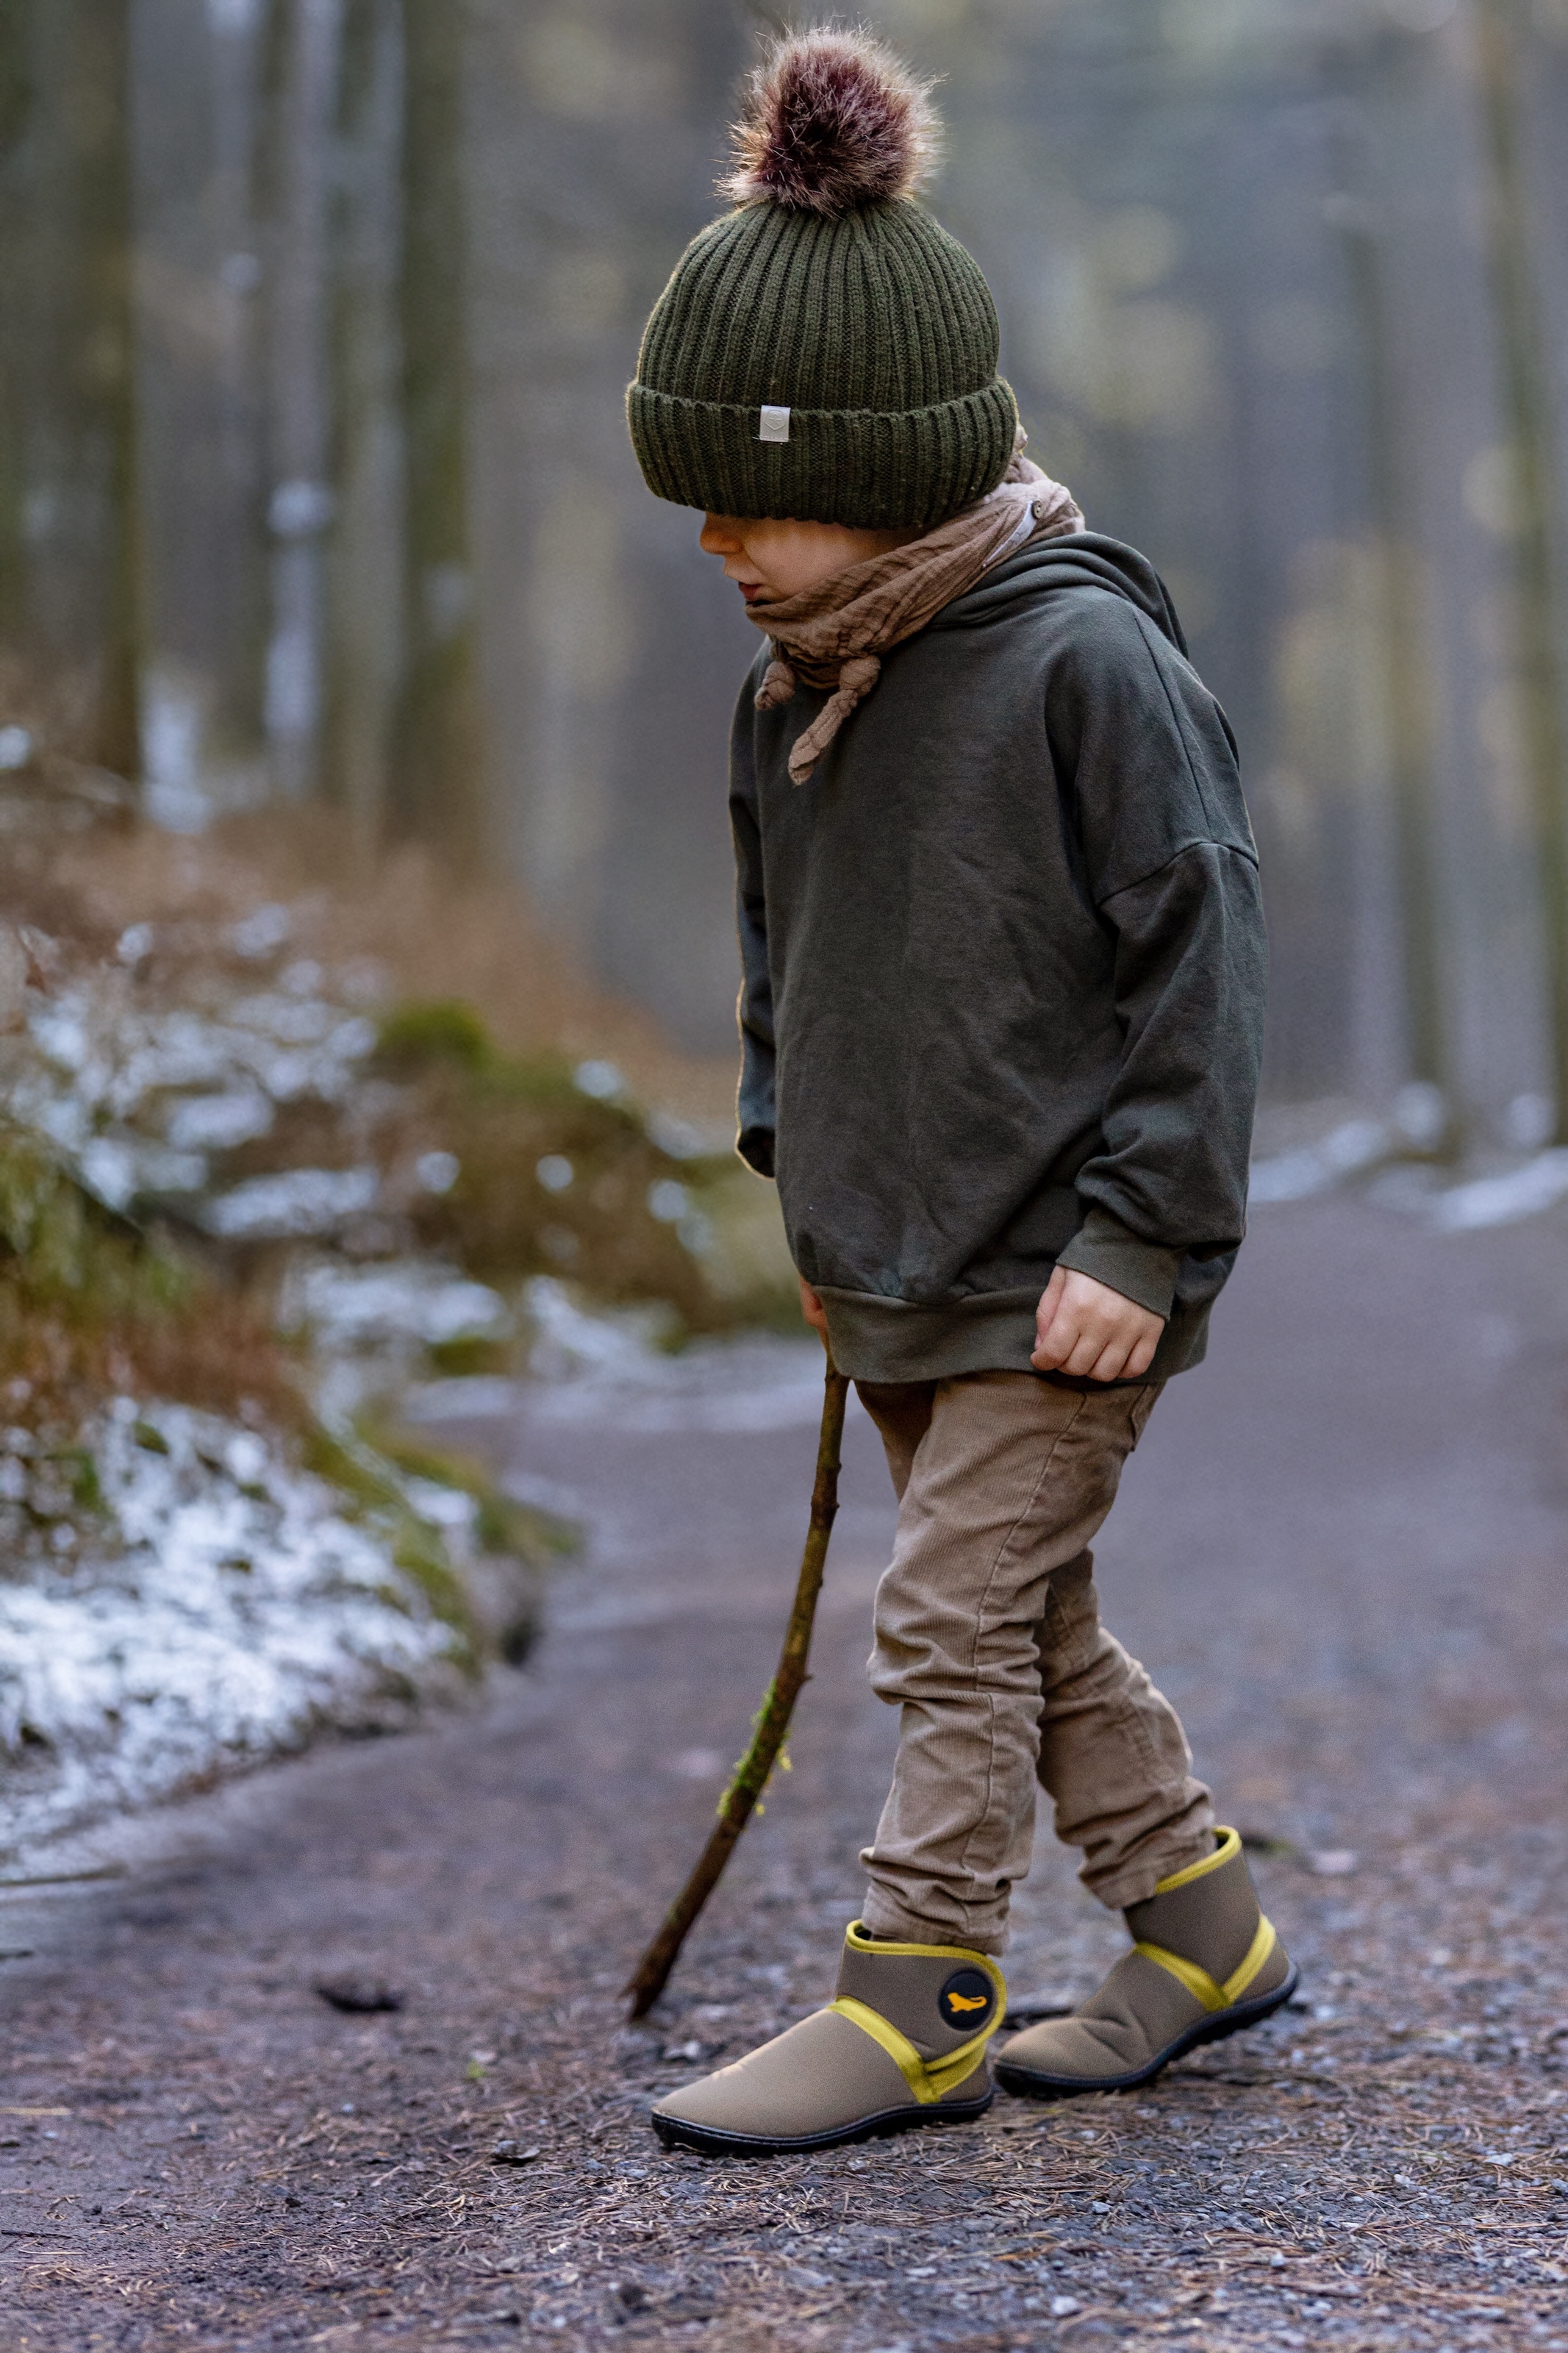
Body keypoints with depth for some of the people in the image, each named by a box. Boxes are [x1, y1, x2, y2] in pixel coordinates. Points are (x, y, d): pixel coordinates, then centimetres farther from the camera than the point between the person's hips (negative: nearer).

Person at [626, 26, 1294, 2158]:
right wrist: (796, 1153, 14)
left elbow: (1201, 950, -16)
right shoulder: (792, 684, 5)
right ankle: (1204, 1928, 29)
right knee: (1028, 1622, 15)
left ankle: (915, 2014, 3)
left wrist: (1145, 1236, -18)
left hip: (1056, 1274, -8)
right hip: (895, 1261, 8)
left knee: (955, 1619, -7)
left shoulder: (1086, 658, -18)